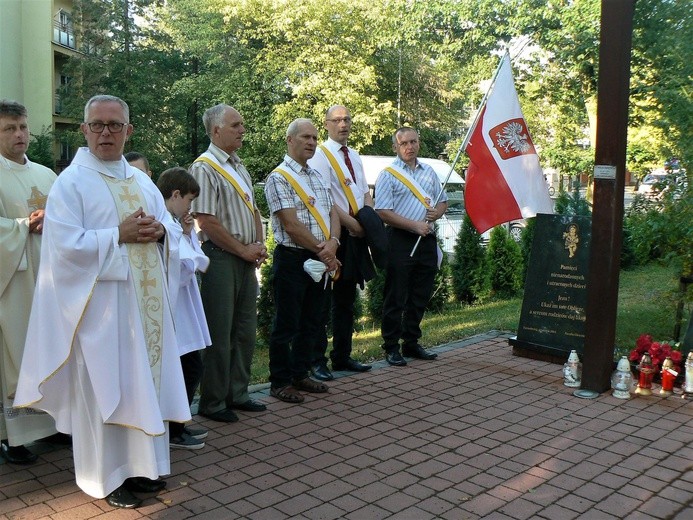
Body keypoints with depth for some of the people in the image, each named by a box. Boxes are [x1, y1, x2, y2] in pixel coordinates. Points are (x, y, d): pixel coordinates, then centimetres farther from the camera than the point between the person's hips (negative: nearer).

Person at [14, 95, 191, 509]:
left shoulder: (142, 180, 13)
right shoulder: (71, 182, -6)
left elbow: (173, 229, 15)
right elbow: (65, 245, -16)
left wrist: (159, 232, -7)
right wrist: (120, 235, -18)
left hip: (146, 301, 6)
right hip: (100, 303, -6)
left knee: (145, 381, 12)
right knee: (103, 388, 2)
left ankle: (141, 464, 26)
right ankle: (106, 476, 16)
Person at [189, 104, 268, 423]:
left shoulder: (239, 167, 17)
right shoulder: (205, 168, -11)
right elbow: (207, 221, -17)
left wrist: (259, 246, 5)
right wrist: (243, 250, -12)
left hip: (247, 258, 9)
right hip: (220, 257, -8)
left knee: (245, 329, 13)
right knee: (219, 334, -1)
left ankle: (237, 394, 26)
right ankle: (212, 403, 11)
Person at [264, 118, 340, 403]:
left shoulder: (318, 176, 16)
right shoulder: (279, 177, -9)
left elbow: (332, 213, 10)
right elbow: (290, 223, -16)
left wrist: (332, 243, -10)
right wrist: (321, 250, -13)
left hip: (321, 260, 8)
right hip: (292, 259, -8)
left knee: (313, 322, 14)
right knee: (287, 324, 1)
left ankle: (300, 374, 28)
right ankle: (280, 382, 13)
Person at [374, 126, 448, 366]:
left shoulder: (428, 171, 15)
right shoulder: (388, 174, -4)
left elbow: (443, 201, 22)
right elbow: (383, 212, -12)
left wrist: (437, 212, -2)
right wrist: (415, 225, -16)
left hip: (427, 240, 6)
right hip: (401, 241, -6)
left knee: (420, 296, 12)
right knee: (396, 298, -1)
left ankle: (411, 342, 24)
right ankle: (391, 347, 7)